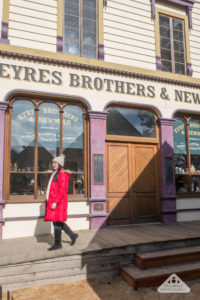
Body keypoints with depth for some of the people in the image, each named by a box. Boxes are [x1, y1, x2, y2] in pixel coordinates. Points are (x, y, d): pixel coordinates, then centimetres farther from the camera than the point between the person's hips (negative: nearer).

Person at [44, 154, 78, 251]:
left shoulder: (63, 174, -11)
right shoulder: (55, 174, 18)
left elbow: (62, 190, -18)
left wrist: (55, 202, -22)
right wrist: (50, 201, 19)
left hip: (58, 202, -9)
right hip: (52, 201, 9)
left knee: (57, 222, -2)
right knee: (57, 222, 13)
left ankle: (57, 244, 11)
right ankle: (72, 235, 25)